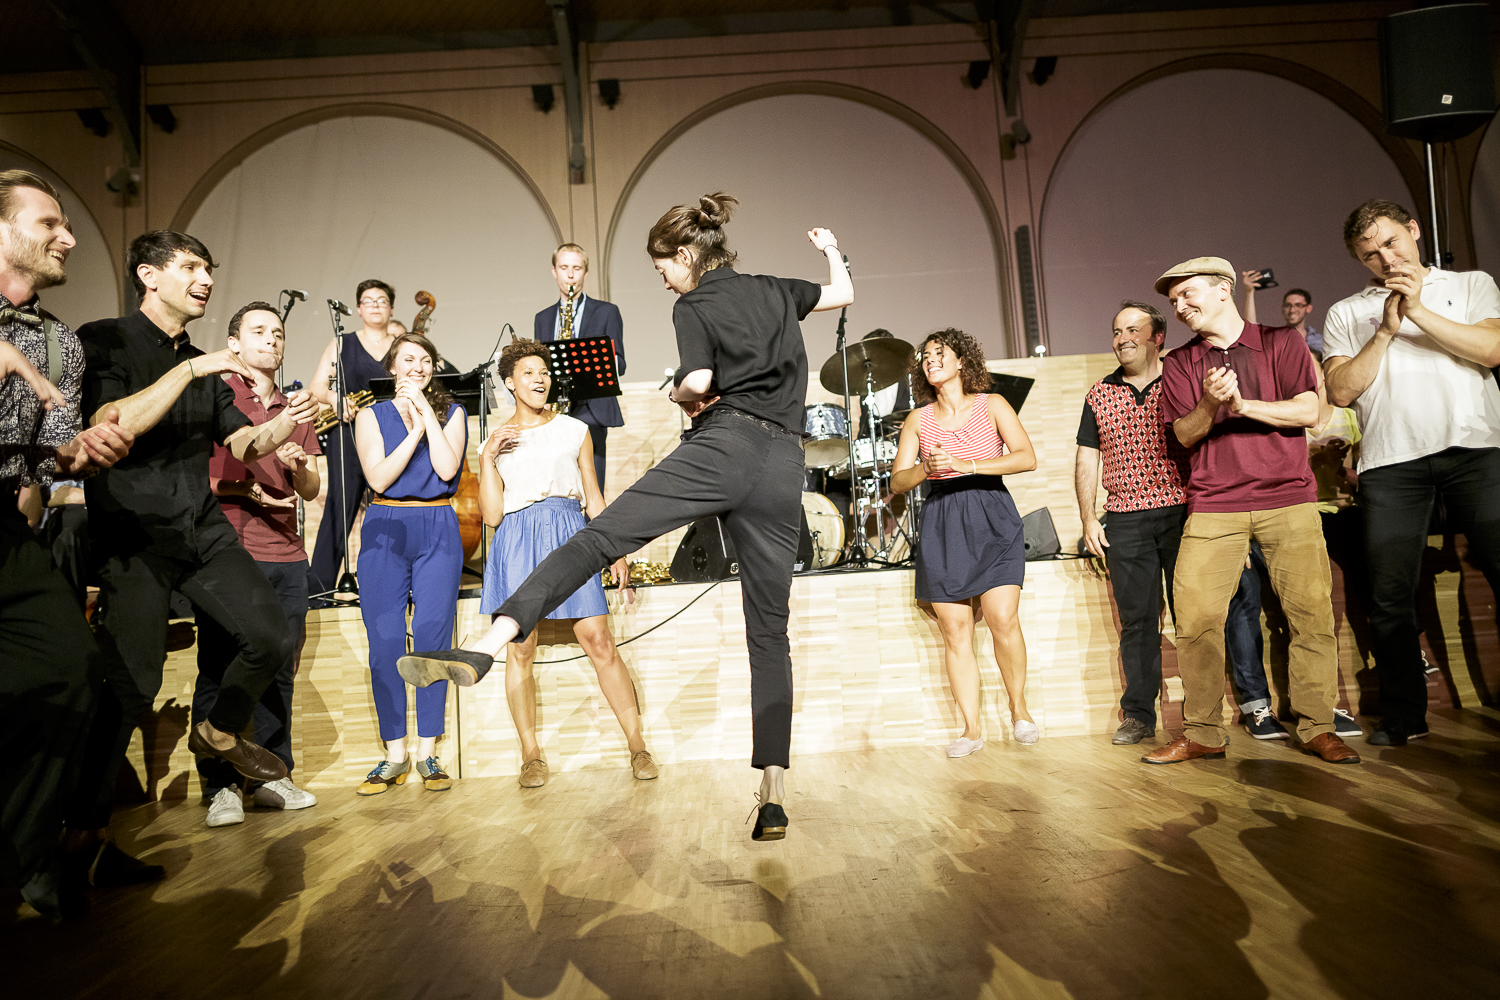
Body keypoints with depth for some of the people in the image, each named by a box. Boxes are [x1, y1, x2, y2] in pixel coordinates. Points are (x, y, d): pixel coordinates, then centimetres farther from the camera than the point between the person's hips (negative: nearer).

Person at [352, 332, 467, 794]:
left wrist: (427, 413, -6)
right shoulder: (371, 415, 10)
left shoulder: (452, 412, 10)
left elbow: (447, 468, -7)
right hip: (385, 531, 1)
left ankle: (427, 754, 6)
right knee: (385, 644, -1)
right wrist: (415, 430, -8)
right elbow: (379, 478, -5)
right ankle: (395, 755, 9)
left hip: (438, 532, 0)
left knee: (433, 640, -3)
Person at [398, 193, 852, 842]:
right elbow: (844, 294, 40)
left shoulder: (693, 306, 7)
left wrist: (681, 396, 11)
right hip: (782, 467, 5)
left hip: (721, 447, -5)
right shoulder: (775, 290, 23)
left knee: (597, 538, -9)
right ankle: (773, 798, 1)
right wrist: (831, 248, 57)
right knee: (769, 632, 4)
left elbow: (698, 381, -10)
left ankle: (488, 644, -27)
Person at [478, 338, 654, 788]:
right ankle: (531, 755, 12)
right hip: (517, 542, 1)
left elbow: (593, 496, 15)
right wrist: (488, 459, -5)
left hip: (569, 536, 0)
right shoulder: (497, 442, 12)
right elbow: (492, 515, 4)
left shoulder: (574, 429, 14)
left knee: (599, 640, -7)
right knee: (520, 650, 0)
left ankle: (638, 745, 1)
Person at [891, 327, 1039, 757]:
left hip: (992, 517, -2)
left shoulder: (991, 405, 4)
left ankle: (1019, 709, 11)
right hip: (942, 525, 2)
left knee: (1003, 618, -13)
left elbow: (1027, 458, -8)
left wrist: (965, 464, -17)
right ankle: (971, 728, 9)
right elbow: (897, 482, 5)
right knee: (955, 630, 0)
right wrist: (927, 468, -16)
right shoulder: (918, 420, 9)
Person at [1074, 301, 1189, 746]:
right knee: (1137, 620, 5)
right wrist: (1088, 518, 5)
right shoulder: (1099, 395, 12)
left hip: (1181, 513, -2)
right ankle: (1138, 714, 13)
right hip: (1124, 522, 2)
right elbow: (1087, 460, 14)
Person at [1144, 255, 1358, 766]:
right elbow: (1185, 435, 4)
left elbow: (1308, 411, -1)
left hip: (1288, 498, -1)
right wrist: (1210, 404, -15)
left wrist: (1242, 404, -11)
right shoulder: (1179, 364, 13)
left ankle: (1317, 728, 9)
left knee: (1311, 611, -4)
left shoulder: (1281, 342, 9)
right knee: (1194, 615, -7)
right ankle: (1202, 733, 3)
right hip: (1213, 506, 1)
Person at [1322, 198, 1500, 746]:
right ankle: (1402, 717, 11)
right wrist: (1386, 330, -3)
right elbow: (1340, 391, 4)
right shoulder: (1346, 312, 17)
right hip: (1390, 462, 1)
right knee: (1389, 594, 0)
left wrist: (1419, 310, -6)